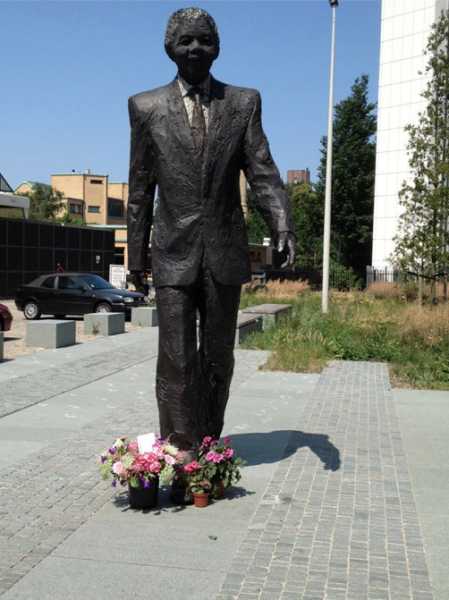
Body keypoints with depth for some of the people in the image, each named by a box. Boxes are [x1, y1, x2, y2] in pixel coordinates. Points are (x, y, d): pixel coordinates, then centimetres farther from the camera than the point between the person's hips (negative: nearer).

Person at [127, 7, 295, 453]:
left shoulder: (244, 103, 6)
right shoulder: (146, 107, 5)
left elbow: (262, 174, 0)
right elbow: (140, 189, 6)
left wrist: (282, 225, -16)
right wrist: (135, 255, 6)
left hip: (225, 253, 2)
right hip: (174, 253, -1)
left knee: (218, 359, 10)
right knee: (177, 360, -5)